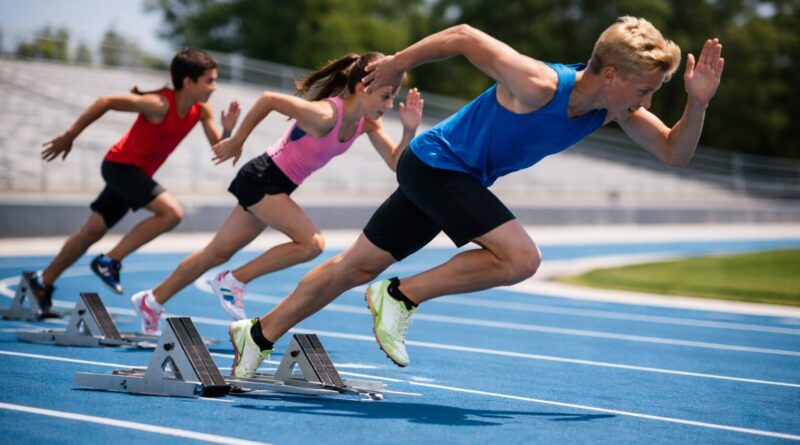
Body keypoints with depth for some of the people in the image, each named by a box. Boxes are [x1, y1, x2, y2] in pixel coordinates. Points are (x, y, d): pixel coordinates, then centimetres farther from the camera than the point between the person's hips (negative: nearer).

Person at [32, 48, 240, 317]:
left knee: (93, 230, 15)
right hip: (120, 165, -8)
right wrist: (69, 137, -16)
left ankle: (43, 283, 29)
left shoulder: (202, 110, -5)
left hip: (137, 172, 8)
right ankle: (110, 262, -13)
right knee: (171, 212, -23)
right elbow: (106, 102, -21)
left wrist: (228, 130, -24)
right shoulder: (160, 104, -26)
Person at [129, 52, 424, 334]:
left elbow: (395, 162, -2)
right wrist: (236, 142, -13)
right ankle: (233, 281, -4)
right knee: (311, 243, -20)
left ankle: (152, 301, 29)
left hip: (277, 187, 8)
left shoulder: (368, 123, -4)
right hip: (261, 178, -8)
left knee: (218, 253, 15)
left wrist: (410, 131, -21)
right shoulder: (325, 115, -28)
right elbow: (268, 99, -23)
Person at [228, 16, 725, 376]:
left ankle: (259, 334, 25)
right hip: (436, 162, -8)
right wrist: (398, 63, -9)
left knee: (360, 264, 14)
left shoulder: (615, 104, -8)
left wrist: (698, 103, -19)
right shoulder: (539, 85, -30)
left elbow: (675, 153, -2)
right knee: (521, 257, -22)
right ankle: (401, 296, -8)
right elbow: (464, 36, -21)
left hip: (461, 179, 8)